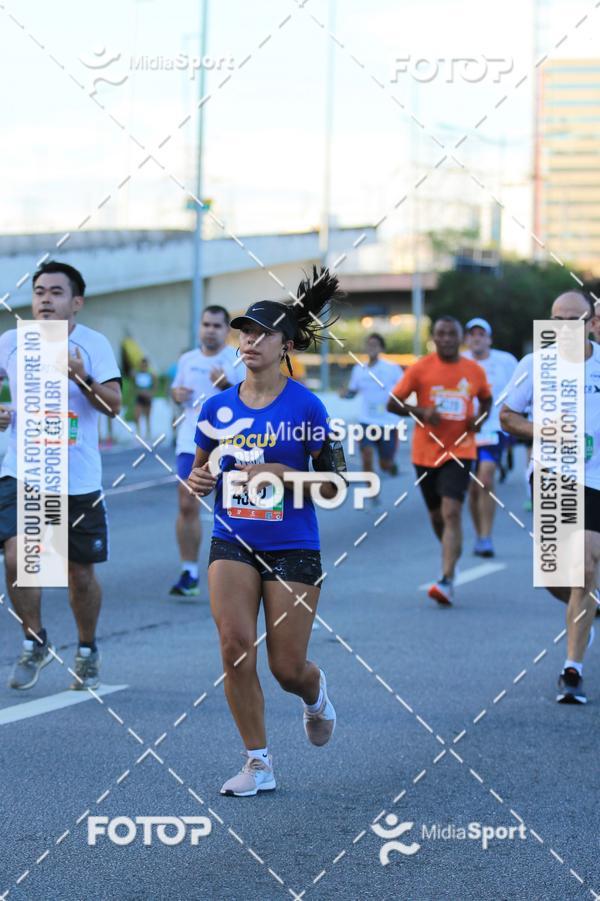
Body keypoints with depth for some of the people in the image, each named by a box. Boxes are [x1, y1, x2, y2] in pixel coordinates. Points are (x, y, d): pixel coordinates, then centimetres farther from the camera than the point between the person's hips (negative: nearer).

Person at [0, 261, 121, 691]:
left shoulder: (94, 344, -5)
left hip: (79, 479, -1)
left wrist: (82, 377, -30)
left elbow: (114, 405, -13)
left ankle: (87, 651, 31)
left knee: (81, 574, 7)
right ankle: (36, 643, 5)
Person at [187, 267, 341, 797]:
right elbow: (202, 468, 17)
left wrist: (281, 473, -19)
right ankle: (258, 763, -1)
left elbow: (331, 485, -5)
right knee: (236, 647, -14)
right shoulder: (218, 407, 4)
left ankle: (316, 694, 40)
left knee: (288, 668, 0)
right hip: (232, 543, 3)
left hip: (293, 548, -3)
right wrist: (197, 480, -6)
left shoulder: (305, 406, -7)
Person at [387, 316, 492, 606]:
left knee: (452, 512, -17)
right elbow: (392, 403, -1)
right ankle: (451, 551, 43)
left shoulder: (474, 371, 3)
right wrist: (421, 411, -18)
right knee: (437, 516, 13)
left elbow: (486, 400, 21)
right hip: (426, 452, 1)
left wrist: (480, 418, -1)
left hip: (459, 450, -1)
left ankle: (447, 581, -21)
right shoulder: (420, 368, -3)